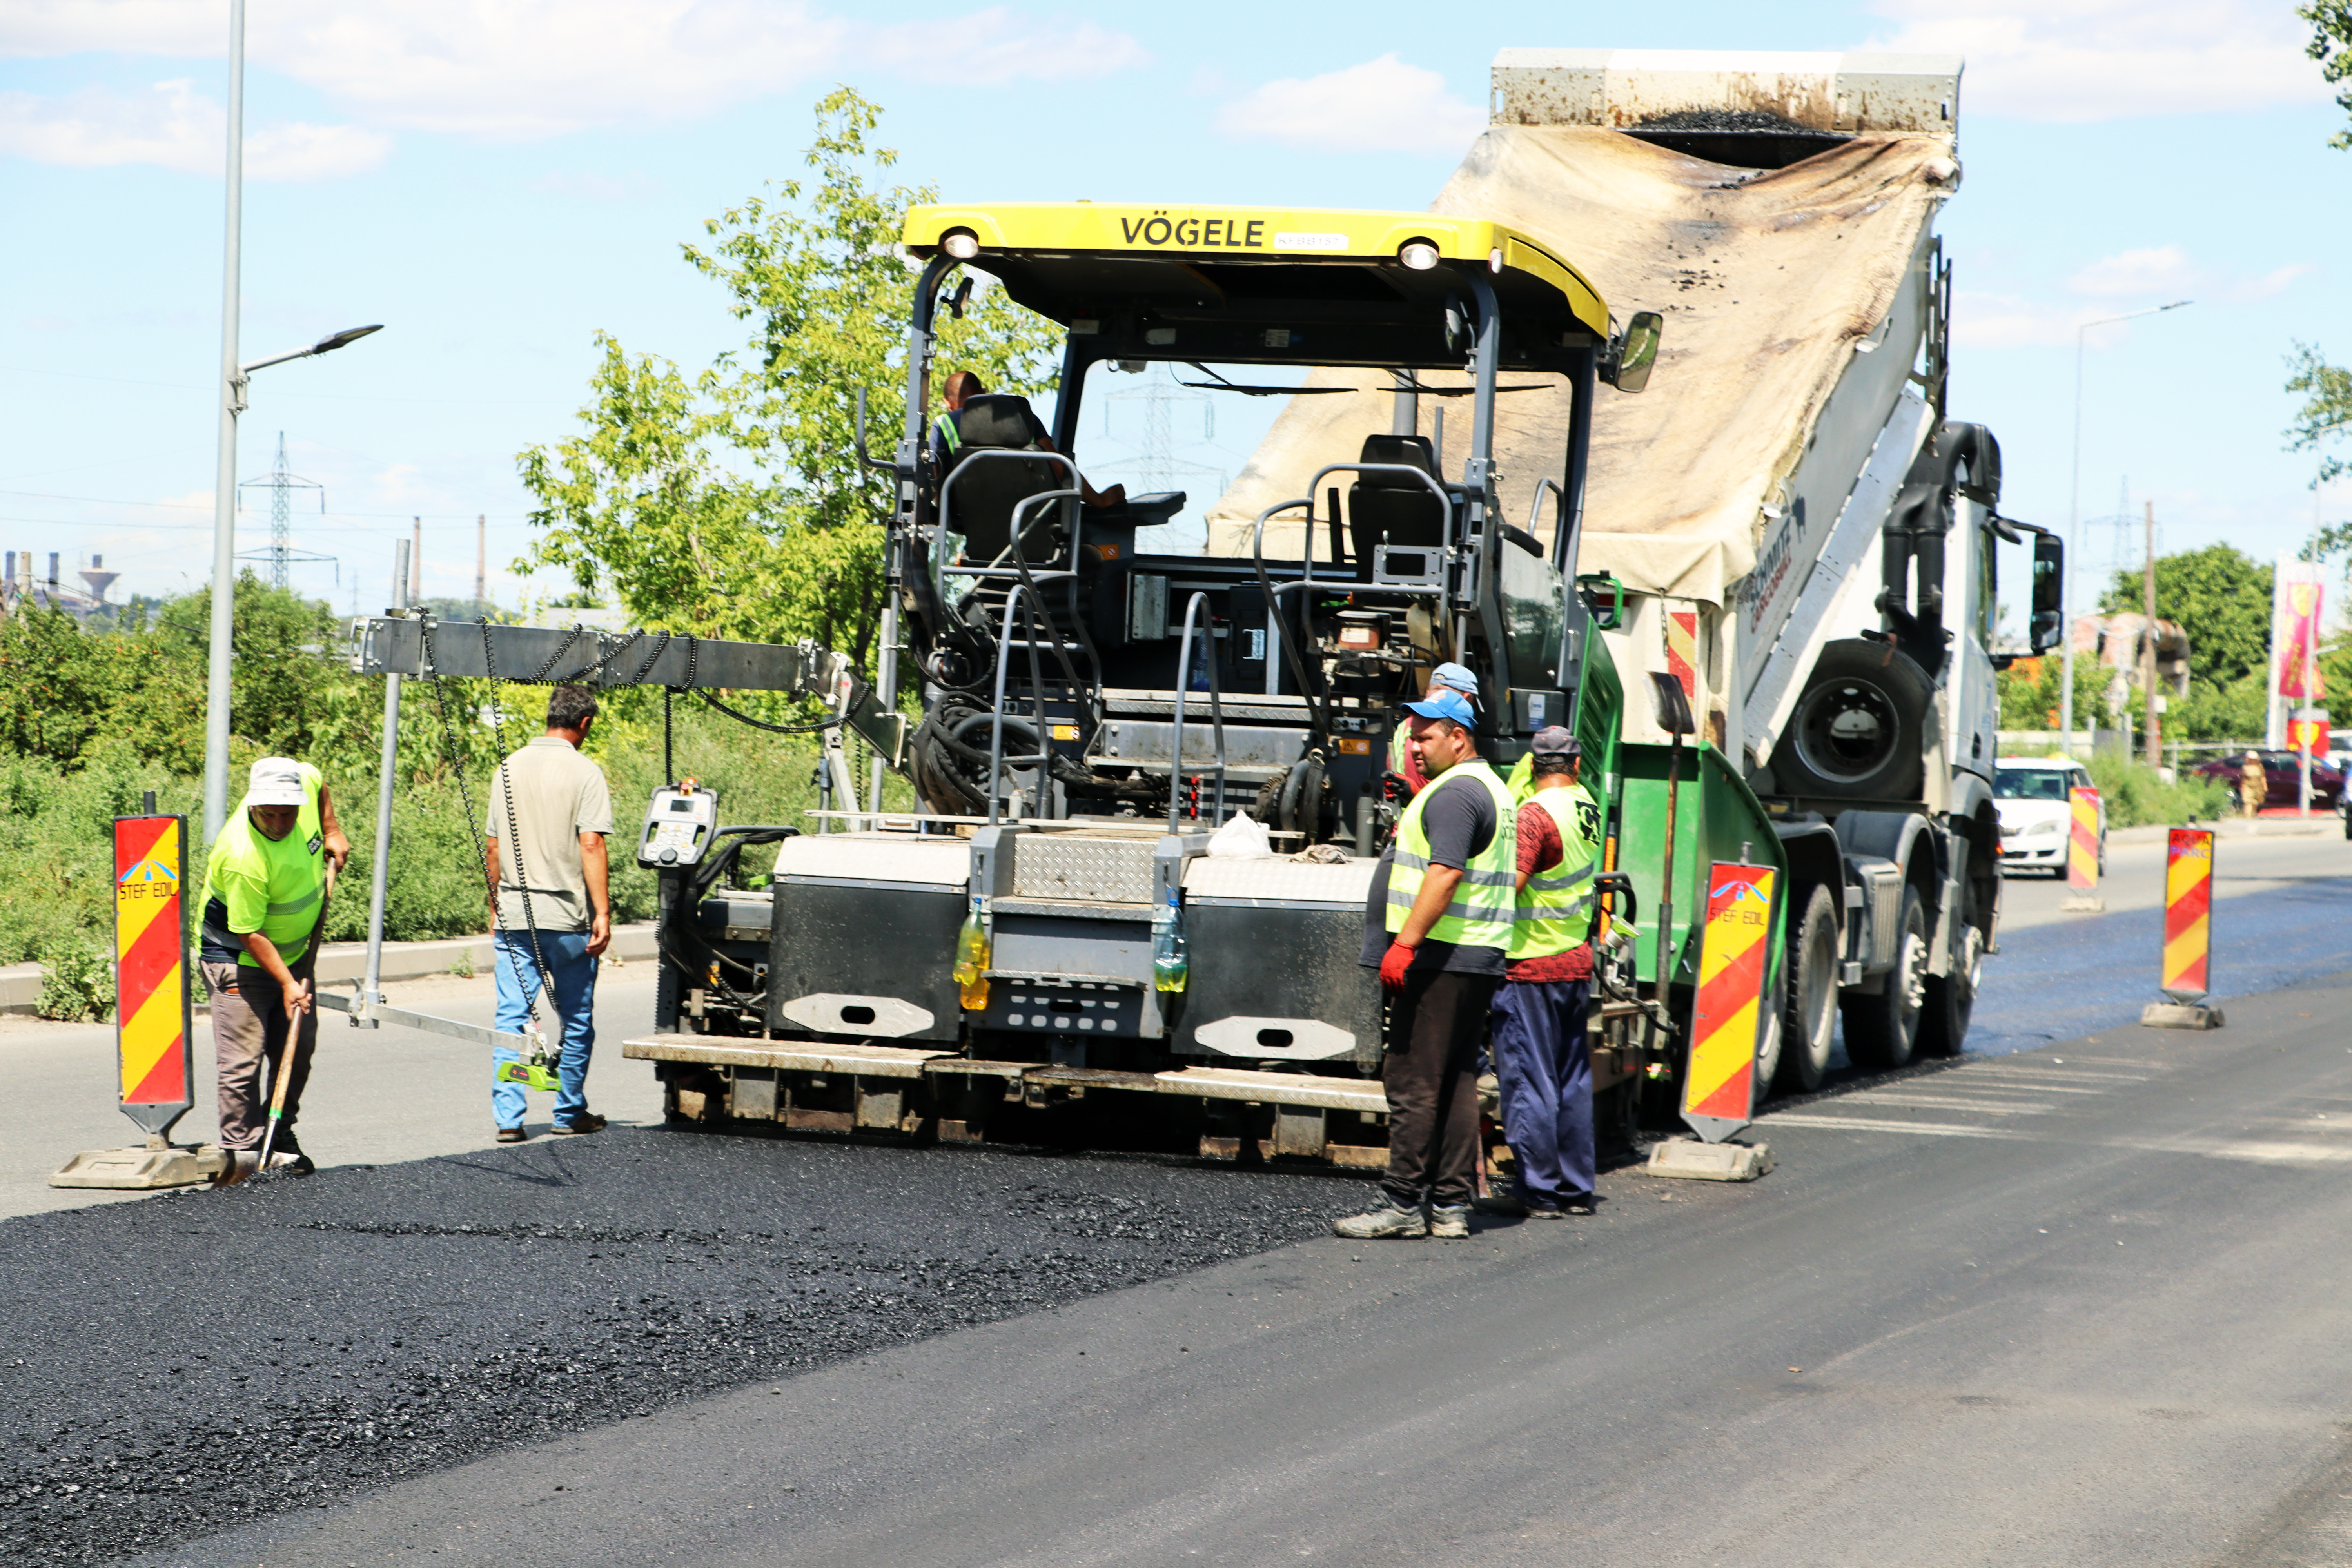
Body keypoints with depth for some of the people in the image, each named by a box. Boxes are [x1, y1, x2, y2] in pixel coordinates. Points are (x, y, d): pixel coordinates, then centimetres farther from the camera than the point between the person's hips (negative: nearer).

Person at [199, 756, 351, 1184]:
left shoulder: (305, 780, -18)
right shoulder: (244, 858, -35)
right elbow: (249, 933, -27)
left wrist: (332, 832, 8)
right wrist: (287, 983, -25)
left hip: (294, 950, 7)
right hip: (240, 957, -7)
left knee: (298, 1049, 9)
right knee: (243, 1058, -12)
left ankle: (280, 1140, 20)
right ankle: (241, 1152, -7)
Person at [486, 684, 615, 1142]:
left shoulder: (509, 769, 8)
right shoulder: (584, 773, -8)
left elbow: (493, 847, 12)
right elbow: (592, 846, -14)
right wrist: (602, 912, -14)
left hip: (514, 914, 4)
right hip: (566, 916, -4)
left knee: (511, 1018, 3)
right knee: (575, 1019, 10)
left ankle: (508, 1117, -5)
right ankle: (570, 1113, 18)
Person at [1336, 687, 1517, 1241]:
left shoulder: (1453, 794, -13)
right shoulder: (1493, 789, 20)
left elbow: (1445, 874, -23)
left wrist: (1404, 944, -25)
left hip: (1442, 958, -10)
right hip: (1481, 960, 10)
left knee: (1413, 1081, -8)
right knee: (1457, 1082, 9)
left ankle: (1404, 1204, -9)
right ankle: (1450, 1205, 9)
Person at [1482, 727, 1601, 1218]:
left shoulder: (1534, 813, -15)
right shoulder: (1588, 808, 8)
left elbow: (1512, 883, -22)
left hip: (1531, 962, -8)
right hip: (1577, 961, 8)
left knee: (1529, 1080, -2)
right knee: (1572, 1080, 13)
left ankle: (1539, 1191, -1)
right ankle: (1576, 1188, 17)